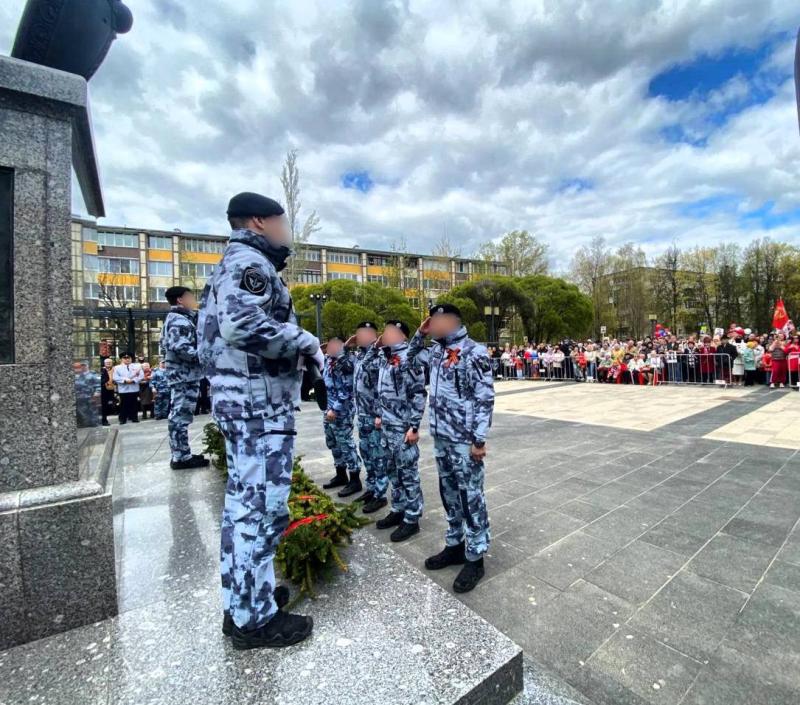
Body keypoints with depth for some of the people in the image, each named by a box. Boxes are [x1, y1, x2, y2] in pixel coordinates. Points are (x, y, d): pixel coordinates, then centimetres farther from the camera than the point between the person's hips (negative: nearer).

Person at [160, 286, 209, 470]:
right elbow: (180, 347, -24)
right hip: (185, 374, -11)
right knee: (182, 415, -7)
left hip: (181, 374, 11)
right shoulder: (180, 319, -11)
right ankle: (181, 457, -1)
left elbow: (163, 346, 23)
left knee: (178, 415, 13)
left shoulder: (174, 319, 22)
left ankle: (180, 455, 21)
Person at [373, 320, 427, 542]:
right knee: (393, 471, 18)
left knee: (408, 473, 4)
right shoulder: (385, 357, 11)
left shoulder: (408, 357, -15)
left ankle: (411, 519, 17)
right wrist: (380, 415, 20)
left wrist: (414, 426, -19)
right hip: (386, 426, 9)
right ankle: (398, 510, 34)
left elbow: (418, 395, -18)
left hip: (403, 427, -8)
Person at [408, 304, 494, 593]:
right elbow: (411, 354, 28)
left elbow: (485, 398, -15)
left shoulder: (474, 352, -14)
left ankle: (475, 557, 21)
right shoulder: (437, 350, 9)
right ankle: (454, 545, 35)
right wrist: (420, 333, 10)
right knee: (449, 493, 18)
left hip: (464, 440, -7)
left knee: (470, 497, 5)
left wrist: (479, 439, -17)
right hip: (440, 436, 8)